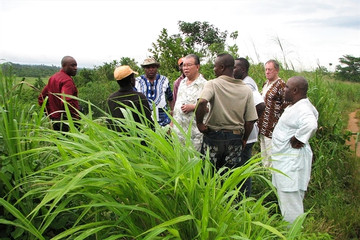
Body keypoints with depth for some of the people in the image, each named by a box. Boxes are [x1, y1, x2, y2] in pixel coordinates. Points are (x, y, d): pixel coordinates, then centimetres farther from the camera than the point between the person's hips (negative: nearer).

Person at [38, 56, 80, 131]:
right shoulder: (67, 80, -15)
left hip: (55, 121, 9)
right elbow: (66, 102, -28)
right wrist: (77, 118, -20)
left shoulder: (52, 78, 13)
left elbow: (41, 98, 18)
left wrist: (50, 113, 17)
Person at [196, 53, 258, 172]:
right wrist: (244, 140, 15)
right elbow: (250, 120, 2)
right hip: (236, 138, 3)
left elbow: (202, 102, -29)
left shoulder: (212, 84, -9)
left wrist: (199, 123, -15)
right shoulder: (246, 90, 2)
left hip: (214, 135, -3)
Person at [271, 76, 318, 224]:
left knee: (291, 198, -3)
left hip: (293, 160, -11)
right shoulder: (294, 106, 10)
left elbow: (310, 124, -42)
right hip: (286, 159, 11)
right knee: (285, 196, 21)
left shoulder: (302, 109, -21)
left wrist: (297, 139, -27)